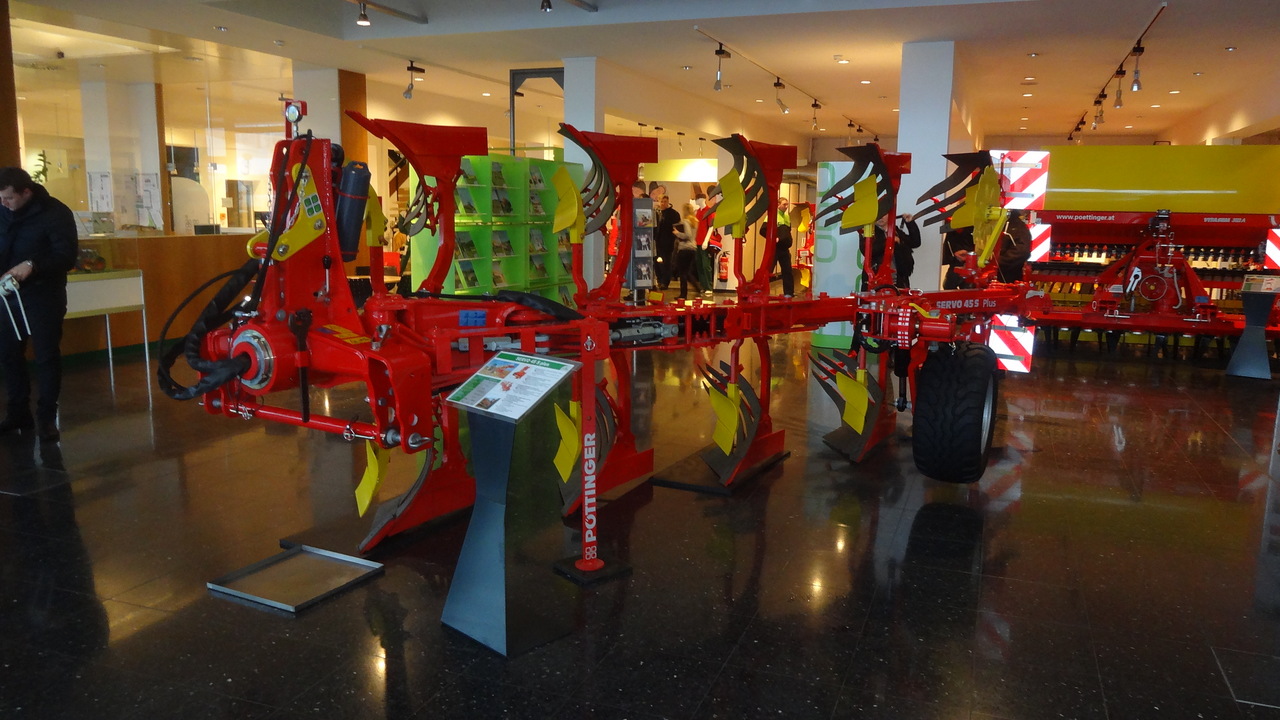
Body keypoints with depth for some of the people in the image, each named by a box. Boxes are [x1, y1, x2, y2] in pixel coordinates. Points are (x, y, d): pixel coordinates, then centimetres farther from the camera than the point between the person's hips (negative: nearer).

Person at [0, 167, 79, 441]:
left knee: (47, 356, 1)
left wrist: (32, 265, -31)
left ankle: (46, 417, 10)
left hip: (43, 297, -5)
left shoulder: (55, 213, -12)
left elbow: (67, 256, -16)